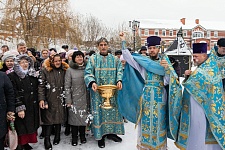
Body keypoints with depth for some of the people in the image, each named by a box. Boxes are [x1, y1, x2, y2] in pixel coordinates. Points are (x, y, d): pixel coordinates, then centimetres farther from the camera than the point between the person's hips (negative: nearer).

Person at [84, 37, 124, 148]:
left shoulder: (115, 59, 10)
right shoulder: (93, 59, 2)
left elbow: (119, 71, 3)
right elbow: (88, 73, -5)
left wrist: (119, 80, -17)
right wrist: (92, 82, -24)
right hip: (98, 91, -2)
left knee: (112, 110, 9)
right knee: (99, 112, 1)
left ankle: (111, 132, 24)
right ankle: (100, 136, 11)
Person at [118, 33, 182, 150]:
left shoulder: (164, 60, 3)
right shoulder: (143, 61, 6)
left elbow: (168, 81, -6)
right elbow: (127, 56, -2)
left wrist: (167, 67, -23)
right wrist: (123, 41, -7)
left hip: (160, 97, -1)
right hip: (146, 96, 1)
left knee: (158, 124, 5)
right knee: (145, 123, 6)